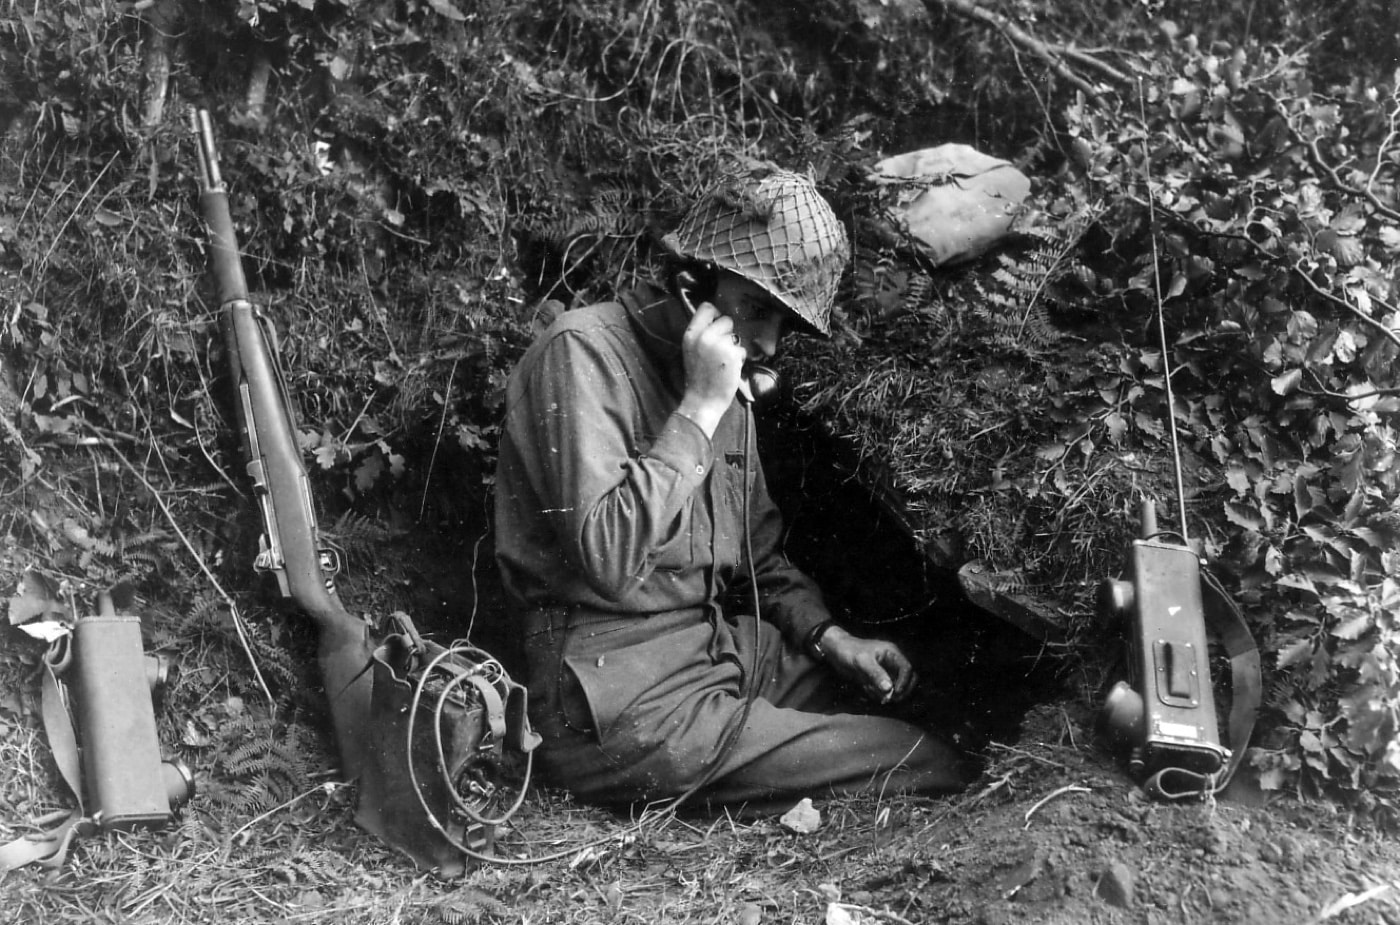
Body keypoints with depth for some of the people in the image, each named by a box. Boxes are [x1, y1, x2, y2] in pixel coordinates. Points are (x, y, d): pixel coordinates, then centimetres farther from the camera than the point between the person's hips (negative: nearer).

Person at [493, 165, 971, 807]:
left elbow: (758, 555, 22)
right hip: (622, 703, -9)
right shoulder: (584, 352, -14)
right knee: (933, 769, -14)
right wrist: (701, 407, -22)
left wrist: (826, 635, 6)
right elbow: (609, 561, -25)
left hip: (727, 651, 9)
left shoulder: (726, 390, 13)